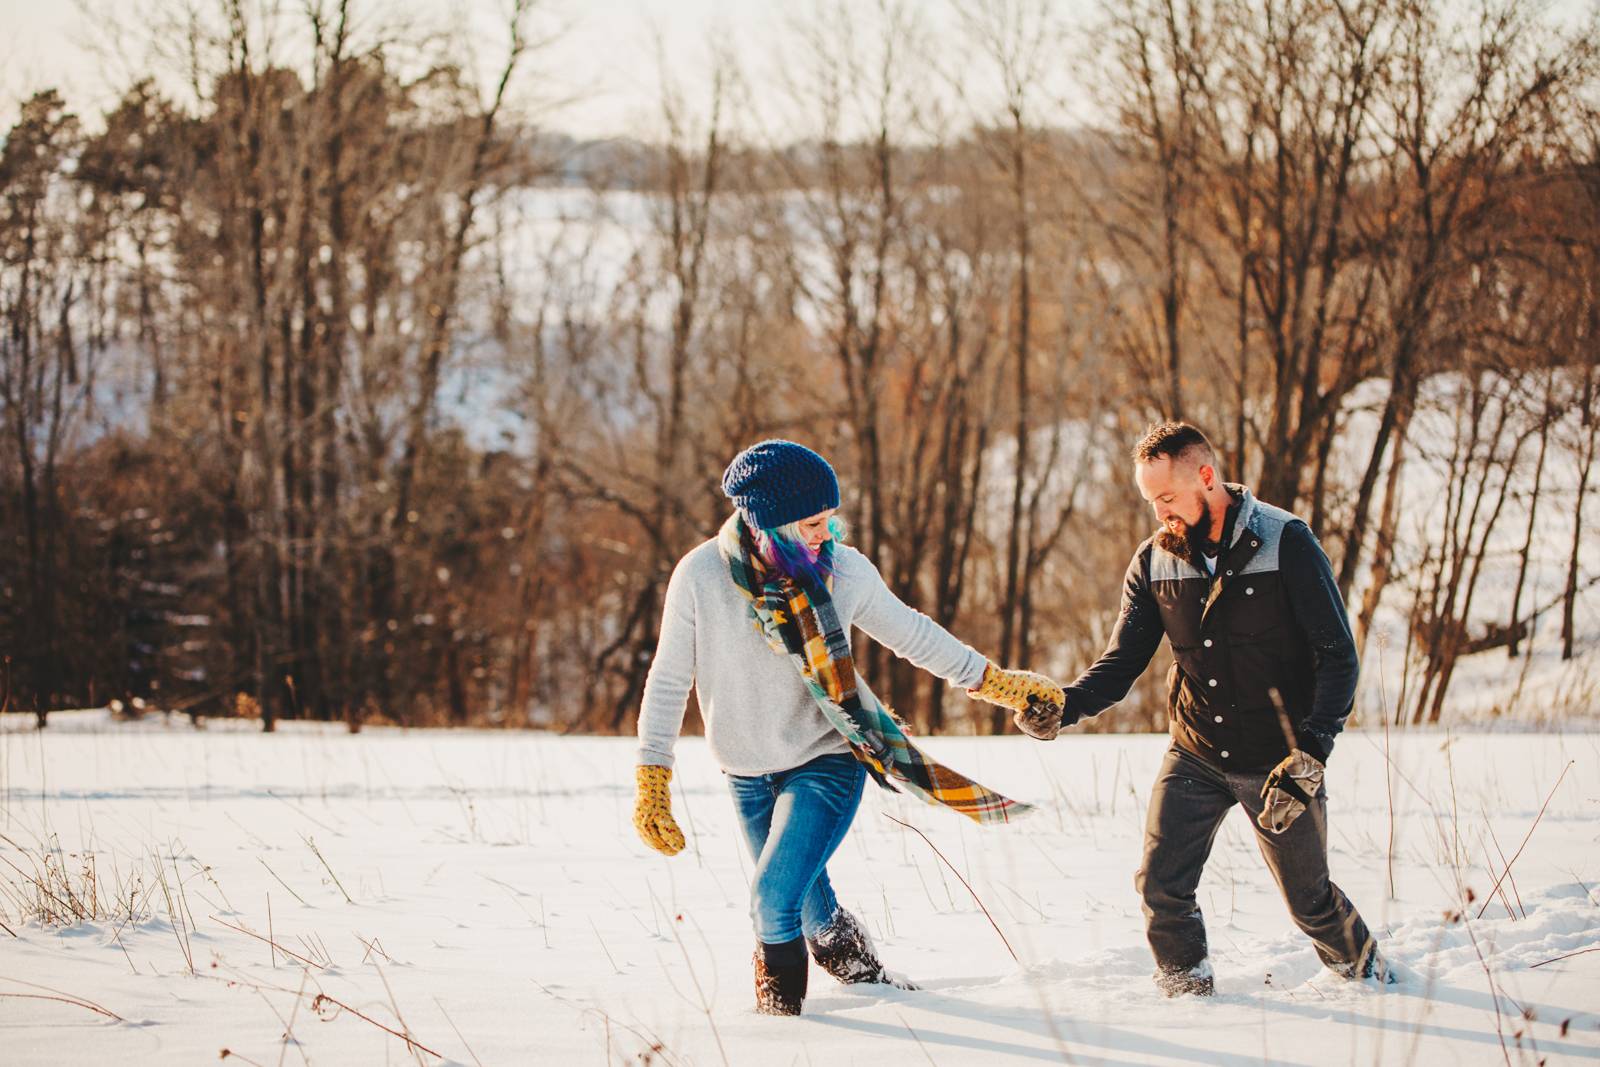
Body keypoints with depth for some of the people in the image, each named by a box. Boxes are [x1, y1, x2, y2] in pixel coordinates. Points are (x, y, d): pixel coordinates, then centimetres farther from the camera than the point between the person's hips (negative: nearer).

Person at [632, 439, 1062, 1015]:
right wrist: (651, 782, -7)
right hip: (749, 772, 2)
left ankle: (781, 1007, 5)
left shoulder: (843, 568, -13)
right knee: (810, 903, 14)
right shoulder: (700, 576, -16)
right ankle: (862, 976, 41)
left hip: (827, 760, -2)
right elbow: (669, 679, -6)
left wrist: (992, 681, 9)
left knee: (775, 893, -18)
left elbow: (911, 634, 5)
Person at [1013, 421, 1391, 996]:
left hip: (1279, 759, -3)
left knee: (1309, 899, 5)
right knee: (1160, 885, -10)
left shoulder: (1286, 543, -14)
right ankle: (1188, 990, 14)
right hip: (1195, 755, 3)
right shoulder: (1154, 561, -1)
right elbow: (1122, 662, 0)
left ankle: (1367, 971, 34)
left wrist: (1310, 752, -24)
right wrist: (1062, 708, -21)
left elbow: (1337, 656, -14)